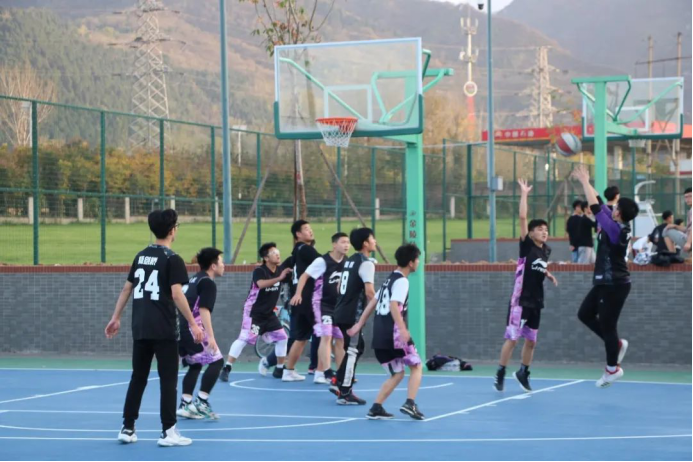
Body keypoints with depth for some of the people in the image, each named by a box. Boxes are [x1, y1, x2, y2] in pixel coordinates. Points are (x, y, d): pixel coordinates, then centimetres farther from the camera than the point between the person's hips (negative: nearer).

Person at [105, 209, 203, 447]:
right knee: (168, 380, 0)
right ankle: (168, 432, 0)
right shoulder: (172, 259, -9)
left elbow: (127, 289, 15)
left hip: (140, 328, 6)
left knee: (138, 378, 13)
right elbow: (177, 295, -16)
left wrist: (116, 317, 22)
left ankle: (127, 429, 14)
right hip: (163, 330, -6)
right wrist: (193, 324, -12)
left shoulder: (141, 256, 11)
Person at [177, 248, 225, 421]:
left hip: (180, 329, 9)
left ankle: (185, 405, 9)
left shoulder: (194, 279, 22)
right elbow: (204, 310, -18)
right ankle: (201, 402, -9)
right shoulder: (208, 283, -6)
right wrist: (210, 336, -24)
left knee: (194, 365, 19)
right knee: (216, 361, -3)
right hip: (192, 329, -9)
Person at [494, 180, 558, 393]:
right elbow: (523, 218, -18)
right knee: (512, 338, -6)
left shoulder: (546, 250, 8)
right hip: (520, 299, -6)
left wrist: (548, 274, 8)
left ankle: (523, 372, 28)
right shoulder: (526, 245, -9)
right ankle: (501, 374, 4)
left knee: (531, 341, 12)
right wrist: (524, 193, -15)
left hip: (537, 301, 6)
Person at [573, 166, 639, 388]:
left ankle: (613, 369, 14)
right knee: (585, 314, 16)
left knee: (607, 325, 0)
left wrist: (585, 182, -15)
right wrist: (585, 182, 13)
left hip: (614, 285, -10)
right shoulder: (618, 225, 3)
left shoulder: (616, 230, -23)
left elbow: (596, 208, -23)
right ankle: (617, 344, 22)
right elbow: (600, 204, 12)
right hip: (605, 282, 10)